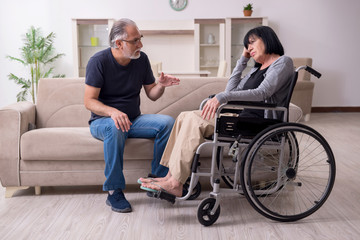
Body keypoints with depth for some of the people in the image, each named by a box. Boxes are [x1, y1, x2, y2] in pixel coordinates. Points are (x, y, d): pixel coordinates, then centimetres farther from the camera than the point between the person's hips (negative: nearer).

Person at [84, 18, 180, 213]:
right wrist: (112, 112, -36)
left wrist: (161, 85, -16)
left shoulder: (141, 59, 2)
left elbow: (151, 95, 8)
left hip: (133, 120, 4)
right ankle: (114, 191, -27)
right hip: (102, 121, -4)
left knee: (167, 122, -21)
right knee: (115, 128, -39)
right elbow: (89, 101, -17)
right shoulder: (98, 61, -12)